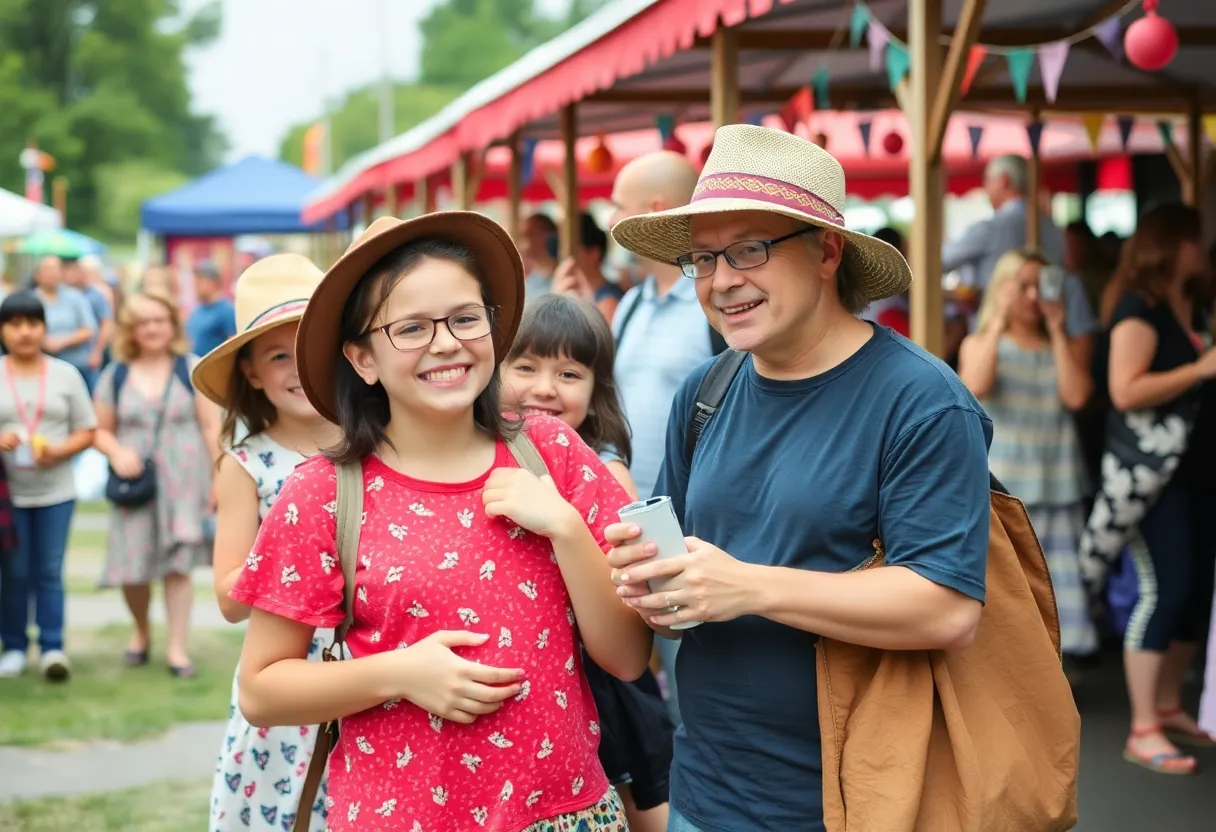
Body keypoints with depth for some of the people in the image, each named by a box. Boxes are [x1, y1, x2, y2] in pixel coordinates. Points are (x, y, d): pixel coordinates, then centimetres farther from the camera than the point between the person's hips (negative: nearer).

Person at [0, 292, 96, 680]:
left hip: (55, 491, 0)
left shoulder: (65, 375, 6)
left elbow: (86, 432, 6)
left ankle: (52, 646, 6)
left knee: (50, 572, 1)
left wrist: (58, 451, -13)